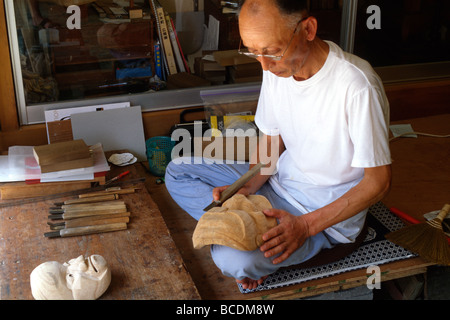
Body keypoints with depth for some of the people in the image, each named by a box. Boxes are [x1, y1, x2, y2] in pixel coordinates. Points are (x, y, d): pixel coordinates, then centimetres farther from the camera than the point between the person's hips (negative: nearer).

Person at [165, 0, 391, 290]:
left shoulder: (357, 87, -30)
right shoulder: (277, 66, -8)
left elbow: (379, 182, -22)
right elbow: (272, 140, 5)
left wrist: (306, 225, -28)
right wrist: (246, 187, -13)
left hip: (330, 211, -7)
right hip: (281, 178, 7)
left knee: (234, 258, -30)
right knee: (177, 172, 1)